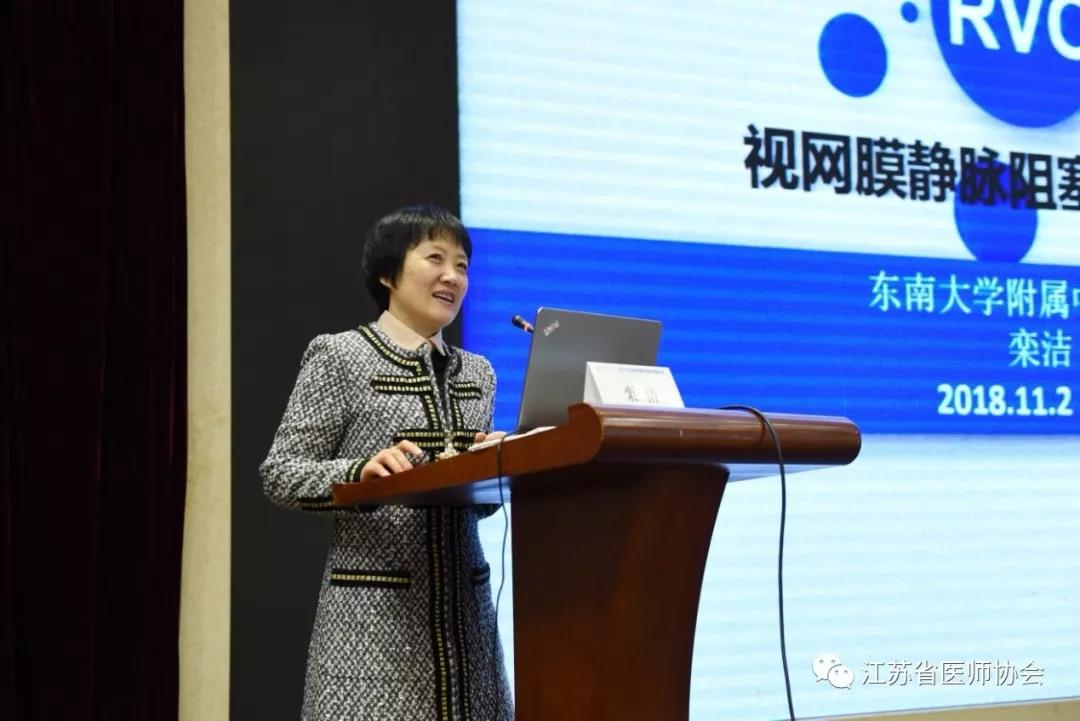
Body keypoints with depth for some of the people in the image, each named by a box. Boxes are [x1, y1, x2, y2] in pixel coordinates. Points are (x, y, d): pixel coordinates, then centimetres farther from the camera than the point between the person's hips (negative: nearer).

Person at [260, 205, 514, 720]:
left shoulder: (477, 372, 15)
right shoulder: (339, 356, -2)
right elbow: (281, 474, -6)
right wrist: (362, 472, -24)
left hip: (462, 601, 5)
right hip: (375, 606, -5)